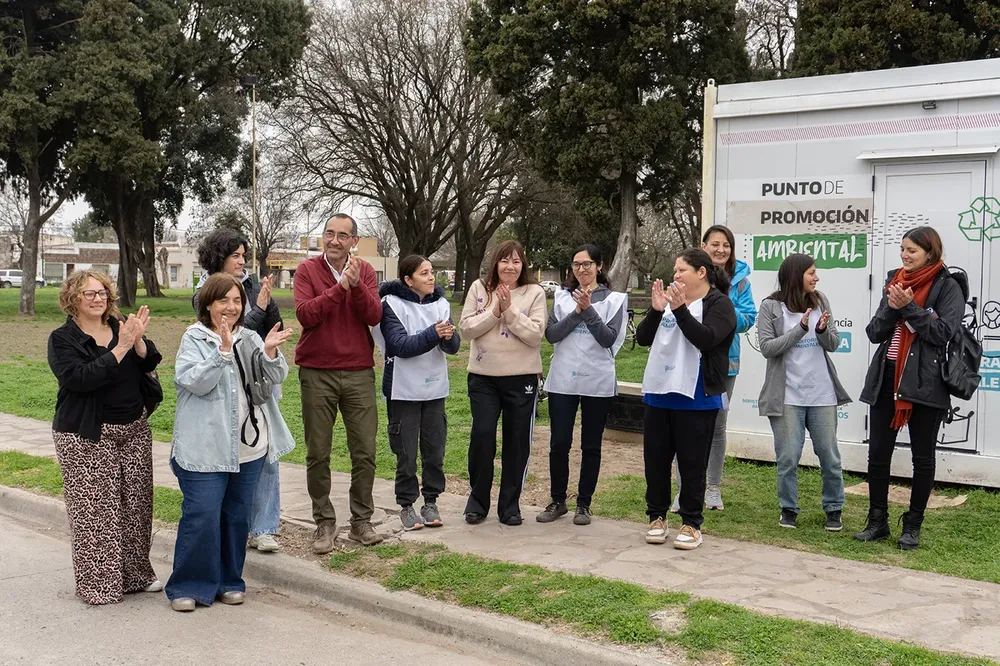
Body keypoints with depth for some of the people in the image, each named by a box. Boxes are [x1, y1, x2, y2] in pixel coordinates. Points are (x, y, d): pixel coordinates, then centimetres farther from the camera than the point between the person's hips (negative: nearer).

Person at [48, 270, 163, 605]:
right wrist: (120, 348, -23)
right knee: (94, 509, -4)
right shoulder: (63, 339, -5)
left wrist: (137, 340, -21)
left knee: (136, 504, 8)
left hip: (134, 430, 5)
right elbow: (79, 378, -20)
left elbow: (148, 364, -2)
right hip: (87, 437, -5)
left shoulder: (121, 326, 8)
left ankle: (135, 573, 21)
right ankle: (98, 583, 6)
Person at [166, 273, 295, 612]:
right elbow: (195, 382, -17)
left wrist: (270, 353, -17)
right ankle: (187, 586, 9)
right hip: (206, 447, -5)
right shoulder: (194, 339, -3)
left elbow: (276, 378, 2)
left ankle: (228, 581, 25)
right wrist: (223, 351, -27)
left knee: (237, 515, 12)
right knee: (201, 516, -6)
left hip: (249, 446, 5)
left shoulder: (250, 339, 11)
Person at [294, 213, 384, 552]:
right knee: (318, 453, 5)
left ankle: (362, 521, 16)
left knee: (365, 451, 3)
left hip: (359, 372, 2)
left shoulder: (365, 271, 6)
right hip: (317, 374, -1)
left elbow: (374, 316, -7)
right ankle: (324, 523, 17)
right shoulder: (307, 270, 1)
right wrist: (340, 287, -19)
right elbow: (304, 314, -14)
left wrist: (356, 285, -21)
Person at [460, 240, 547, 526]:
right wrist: (494, 311, -14)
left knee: (517, 441, 5)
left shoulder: (535, 293, 0)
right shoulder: (479, 288, 4)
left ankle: (510, 505, 18)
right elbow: (466, 328, -4)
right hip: (483, 376, 1)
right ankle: (477, 500, 14)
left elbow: (535, 335, -11)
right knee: (482, 435, -4)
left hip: (522, 377, 0)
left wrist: (510, 310, -17)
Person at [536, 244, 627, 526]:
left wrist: (589, 310, -15)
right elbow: (551, 334, -3)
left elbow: (609, 339, -9)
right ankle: (558, 501, 18)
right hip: (562, 380, 1)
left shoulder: (614, 299, 2)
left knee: (591, 446, 7)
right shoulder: (563, 296, 7)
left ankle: (584, 504, 18)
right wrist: (576, 312, -13)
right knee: (559, 444, 2)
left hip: (598, 383, -1)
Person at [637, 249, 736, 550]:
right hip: (658, 394, 6)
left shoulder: (719, 305, -5)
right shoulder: (669, 300, 12)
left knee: (691, 464, 1)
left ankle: (691, 524, 12)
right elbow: (642, 338, 4)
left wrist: (680, 309, -26)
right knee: (655, 460, 11)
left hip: (695, 399, -6)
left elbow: (706, 339, -21)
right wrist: (656, 310, -11)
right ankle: (657, 517, 23)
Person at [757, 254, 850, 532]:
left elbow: (833, 344, 5)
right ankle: (789, 509, 20)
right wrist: (800, 328, -18)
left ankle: (834, 509, 23)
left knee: (830, 455, 8)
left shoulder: (820, 302, 6)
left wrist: (823, 330, -16)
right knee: (788, 458, 3)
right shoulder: (771, 307, -4)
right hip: (787, 395, -3)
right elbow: (767, 347, -11)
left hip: (822, 394, 3)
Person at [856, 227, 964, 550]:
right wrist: (891, 307, -10)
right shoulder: (895, 281, 11)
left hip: (925, 383, -5)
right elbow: (874, 333, 7)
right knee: (878, 453, 6)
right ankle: (877, 522, 18)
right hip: (886, 378, 5)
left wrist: (909, 306, -17)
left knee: (923, 457, 7)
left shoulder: (947, 286, -3)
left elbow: (943, 332, -15)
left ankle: (913, 526, 18)